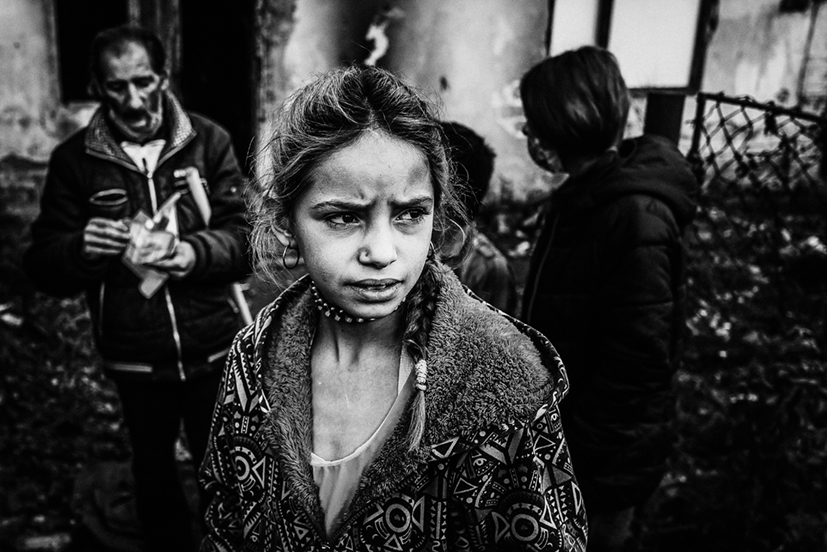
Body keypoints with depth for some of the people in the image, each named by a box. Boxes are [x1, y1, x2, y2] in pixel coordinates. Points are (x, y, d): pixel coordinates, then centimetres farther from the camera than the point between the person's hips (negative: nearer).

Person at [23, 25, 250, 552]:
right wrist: (81, 248, -24)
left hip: (214, 350, -1)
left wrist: (195, 253, -26)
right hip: (134, 360, 1)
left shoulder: (209, 141, -5)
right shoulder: (74, 159, -3)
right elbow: (43, 266, -2)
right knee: (154, 467, 21)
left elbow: (245, 237, -6)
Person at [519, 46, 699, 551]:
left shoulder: (635, 219, -26)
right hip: (558, 432, 9)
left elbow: (635, 368, -26)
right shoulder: (590, 197, 4)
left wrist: (584, 480, -19)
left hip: (599, 460, -8)